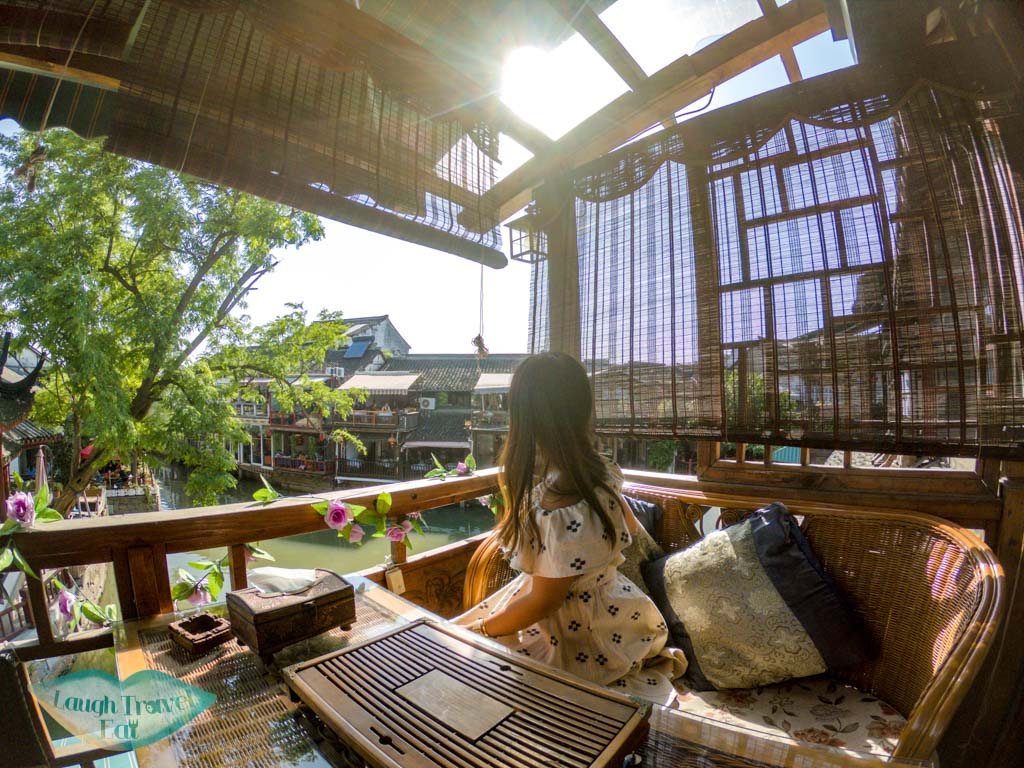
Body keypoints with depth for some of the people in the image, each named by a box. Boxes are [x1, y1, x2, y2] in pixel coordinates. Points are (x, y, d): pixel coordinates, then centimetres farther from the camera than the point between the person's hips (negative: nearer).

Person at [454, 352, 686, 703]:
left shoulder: (557, 504, -34)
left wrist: (478, 631, -8)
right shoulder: (597, 468, -9)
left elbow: (543, 602, -22)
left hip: (575, 624, -7)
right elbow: (630, 529, 9)